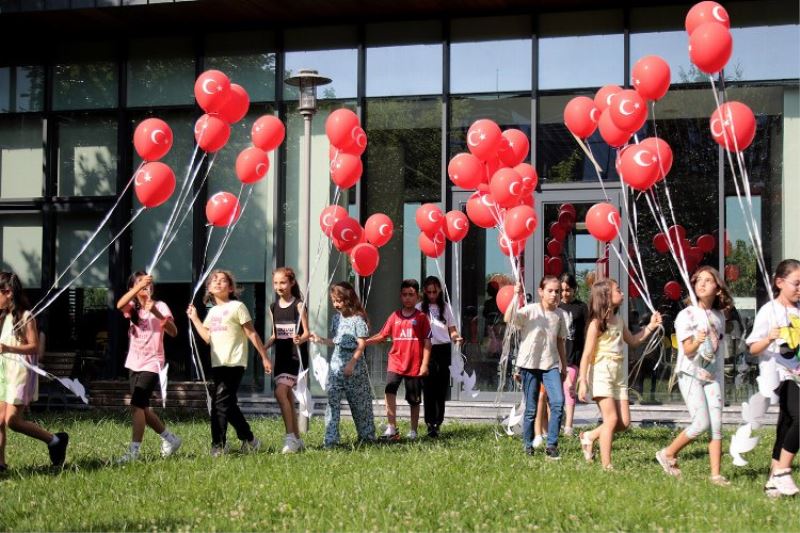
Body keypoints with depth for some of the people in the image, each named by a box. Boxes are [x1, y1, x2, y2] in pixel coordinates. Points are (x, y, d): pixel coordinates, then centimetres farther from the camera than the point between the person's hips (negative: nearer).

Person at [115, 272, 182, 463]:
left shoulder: (160, 306, -5)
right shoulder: (133, 307, 8)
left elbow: (173, 332, -19)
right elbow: (119, 305, -18)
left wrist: (156, 313, -34)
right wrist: (140, 286, -30)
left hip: (151, 364, -6)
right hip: (134, 364, 6)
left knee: (137, 405, -17)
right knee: (142, 407, 11)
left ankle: (133, 451, -16)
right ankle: (170, 438, 27)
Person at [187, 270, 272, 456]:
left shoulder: (237, 307, -2)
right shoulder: (212, 311, 18)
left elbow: (252, 334, -2)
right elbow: (208, 337, 9)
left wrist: (265, 357, -3)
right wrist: (194, 318, 12)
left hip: (234, 363, -7)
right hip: (217, 364, 7)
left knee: (220, 402, -14)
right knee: (229, 405, 8)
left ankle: (218, 445, -8)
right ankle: (249, 440, 17)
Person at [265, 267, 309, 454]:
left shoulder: (298, 305, -7)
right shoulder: (273, 307, 11)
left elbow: (307, 333, -9)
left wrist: (300, 339, -30)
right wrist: (263, 348, 2)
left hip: (296, 355, -7)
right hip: (281, 356, 7)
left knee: (280, 392, -21)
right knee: (288, 397, 10)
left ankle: (290, 437, -16)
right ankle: (297, 439, 19)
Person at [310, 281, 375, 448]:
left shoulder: (358, 319, -9)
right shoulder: (336, 318, 11)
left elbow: (361, 344, -12)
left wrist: (352, 363, -20)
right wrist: (320, 340, 7)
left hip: (354, 367, -5)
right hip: (336, 365, 5)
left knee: (359, 403, 6)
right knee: (332, 402, -4)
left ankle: (367, 437, 21)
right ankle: (330, 439, -5)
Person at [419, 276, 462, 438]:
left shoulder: (446, 306, 11)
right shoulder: (420, 308, 6)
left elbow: (452, 330, 11)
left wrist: (456, 337, -11)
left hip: (443, 350, 2)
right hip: (426, 350, -2)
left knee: (441, 388, 2)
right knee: (429, 388, -6)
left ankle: (437, 423, 8)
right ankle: (430, 423, -7)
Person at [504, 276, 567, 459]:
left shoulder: (559, 314, 8)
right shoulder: (530, 310, -6)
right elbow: (508, 319, -23)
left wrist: (564, 367, 18)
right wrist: (516, 296, -31)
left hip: (551, 365, 3)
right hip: (529, 365, -3)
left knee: (558, 402, -14)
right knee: (531, 408, 4)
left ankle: (552, 445, -7)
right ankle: (527, 445, 21)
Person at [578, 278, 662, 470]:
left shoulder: (619, 321, 12)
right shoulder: (597, 323, -9)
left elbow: (632, 341, 28)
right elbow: (587, 354, -12)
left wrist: (650, 327, 18)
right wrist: (583, 382, -18)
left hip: (619, 373, 7)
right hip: (601, 372, -7)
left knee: (624, 422, 3)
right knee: (611, 419, -10)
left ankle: (589, 436, 23)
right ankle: (606, 466, -4)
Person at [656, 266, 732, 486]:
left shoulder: (719, 315, 9)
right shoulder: (686, 315, -8)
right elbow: (688, 350, -14)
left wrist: (719, 375, 17)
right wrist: (697, 341, -35)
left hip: (712, 376, 5)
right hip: (691, 375, -5)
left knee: (717, 425, -2)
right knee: (701, 423, -13)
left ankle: (716, 474, 1)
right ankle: (668, 454, 7)